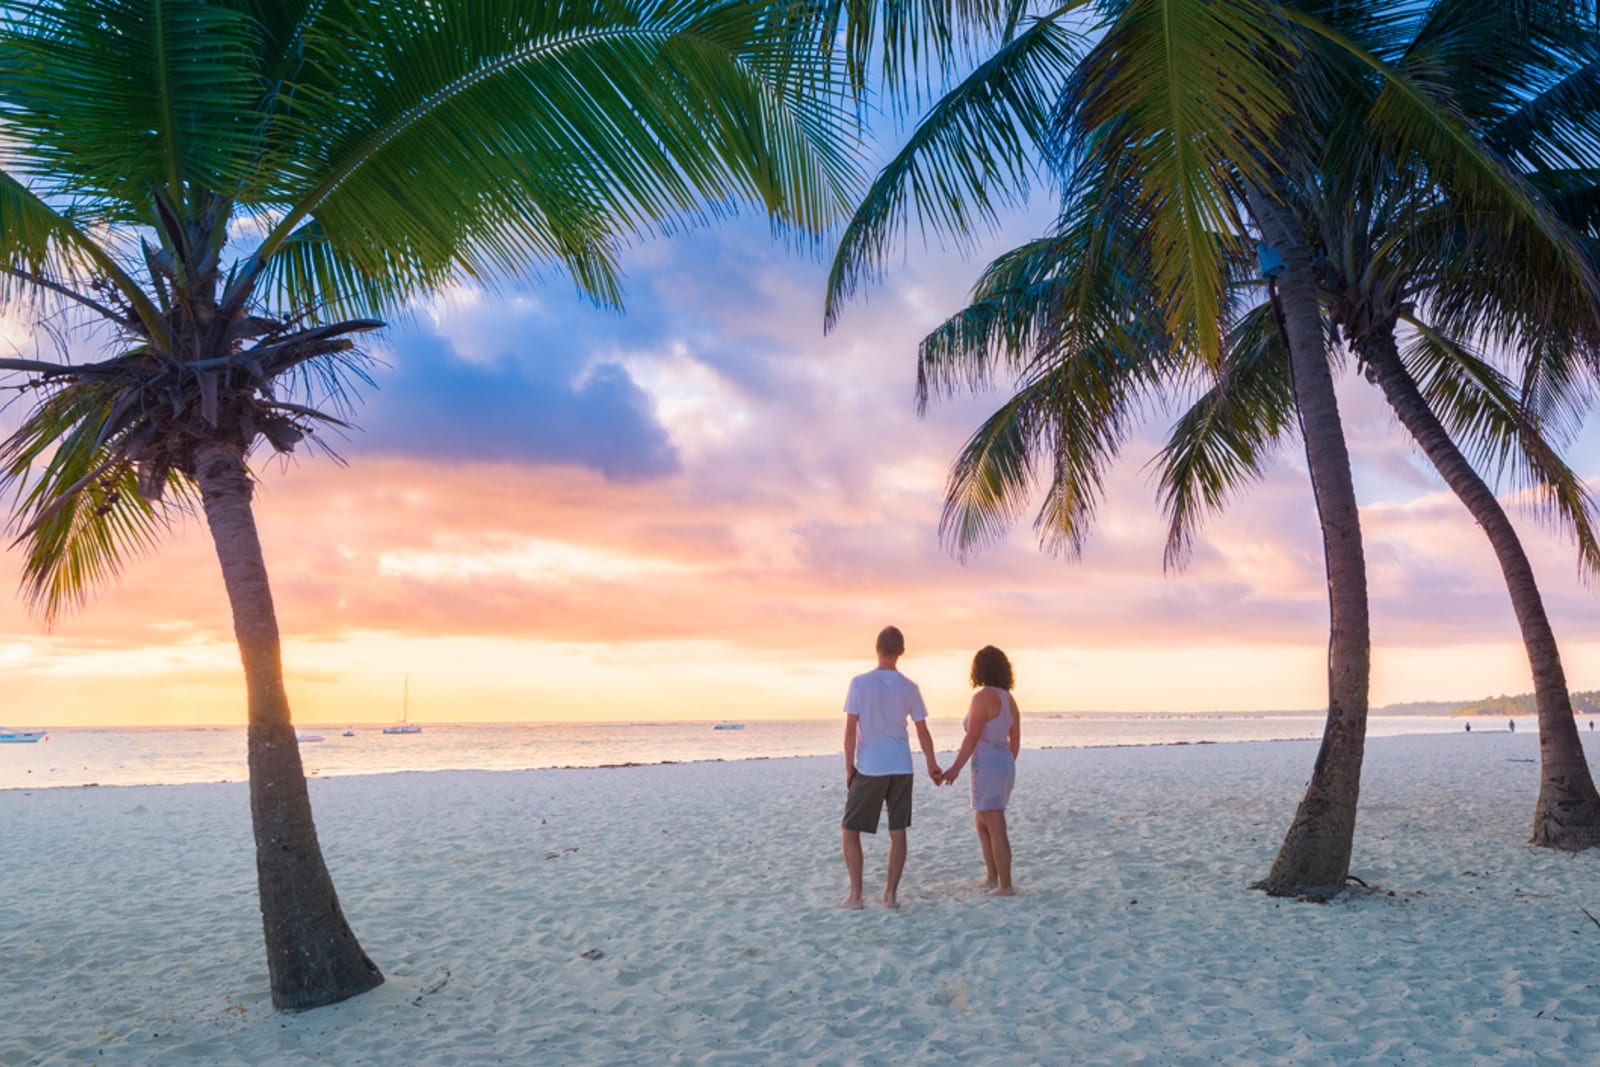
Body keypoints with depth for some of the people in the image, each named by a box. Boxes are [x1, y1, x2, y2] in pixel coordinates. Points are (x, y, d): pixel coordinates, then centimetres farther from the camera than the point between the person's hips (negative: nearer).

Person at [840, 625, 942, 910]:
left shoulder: (860, 683, -9)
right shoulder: (910, 688, 1)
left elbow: (850, 729, -11)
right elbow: (922, 732, 6)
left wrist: (849, 767, -2)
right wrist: (933, 766, 19)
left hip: (869, 768, -3)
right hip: (901, 768, 3)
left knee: (849, 831, 9)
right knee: (898, 831, 9)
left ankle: (855, 894, 7)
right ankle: (891, 894, 10)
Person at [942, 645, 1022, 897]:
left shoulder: (983, 696, -14)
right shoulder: (1009, 699, 12)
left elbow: (972, 737, -19)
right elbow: (1015, 740, 15)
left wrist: (955, 768, -15)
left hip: (987, 768, -9)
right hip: (1004, 766, 9)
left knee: (996, 829, -3)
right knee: (981, 823, 20)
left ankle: (1006, 886, 1)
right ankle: (992, 878, 22)